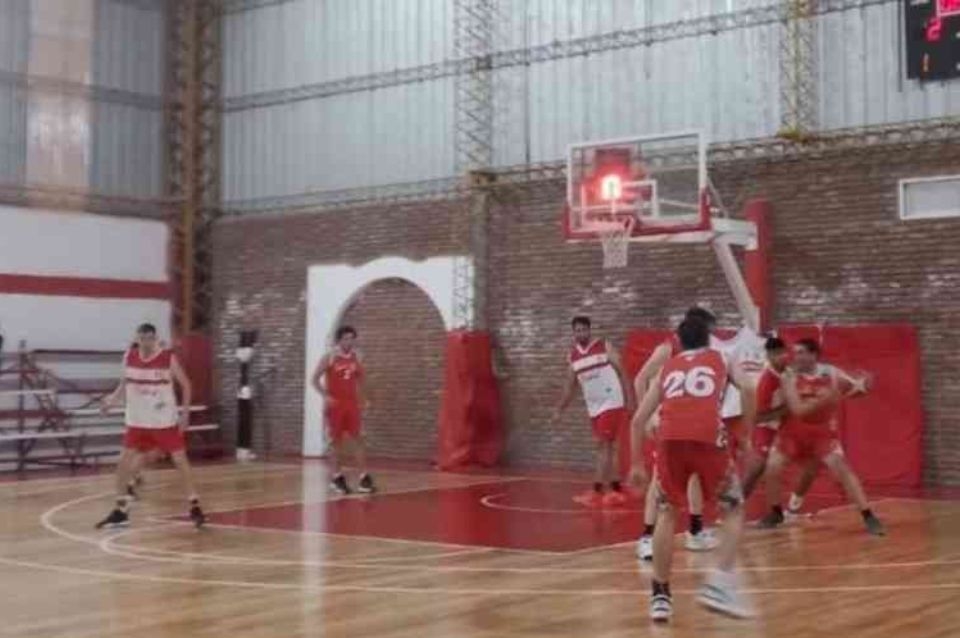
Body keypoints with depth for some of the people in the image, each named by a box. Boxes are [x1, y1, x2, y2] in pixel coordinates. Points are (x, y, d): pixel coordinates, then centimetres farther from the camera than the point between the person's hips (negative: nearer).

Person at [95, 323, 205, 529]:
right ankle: (120, 511, 14)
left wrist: (185, 412, -10)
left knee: (180, 460, -3)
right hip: (137, 421, 4)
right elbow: (125, 383, 12)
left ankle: (194, 506, 6)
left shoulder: (169, 358, -12)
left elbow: (185, 384, -2)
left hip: (165, 421, -3)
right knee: (124, 463, 2)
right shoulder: (129, 357, -2)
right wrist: (113, 398, -5)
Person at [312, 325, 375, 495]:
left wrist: (362, 399, 8)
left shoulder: (356, 358, 5)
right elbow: (315, 379, -7)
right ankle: (338, 477, 16)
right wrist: (325, 396, -18)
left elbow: (361, 378, 19)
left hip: (352, 404, 3)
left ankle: (364, 478, -5)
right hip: (335, 404, -3)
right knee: (337, 441, 4)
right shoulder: (329, 358, -8)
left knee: (358, 439, -3)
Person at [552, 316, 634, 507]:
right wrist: (559, 410, 12)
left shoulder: (605, 347, -7)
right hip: (594, 407, 6)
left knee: (604, 446, -11)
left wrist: (630, 401, -12)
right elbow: (570, 385, 16)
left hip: (612, 403, -6)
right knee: (606, 448, 9)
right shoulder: (573, 356, 8)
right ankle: (617, 491, 17)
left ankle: (596, 493, -13)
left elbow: (621, 373, -6)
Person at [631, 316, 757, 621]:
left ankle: (660, 595, 18)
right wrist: (747, 432, 11)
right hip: (708, 437, -2)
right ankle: (719, 583, 0)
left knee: (666, 512, 21)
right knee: (734, 510, 17)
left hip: (670, 437, 2)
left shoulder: (667, 367, 32)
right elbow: (747, 388, 5)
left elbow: (638, 420, 26)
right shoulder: (721, 359, 27)